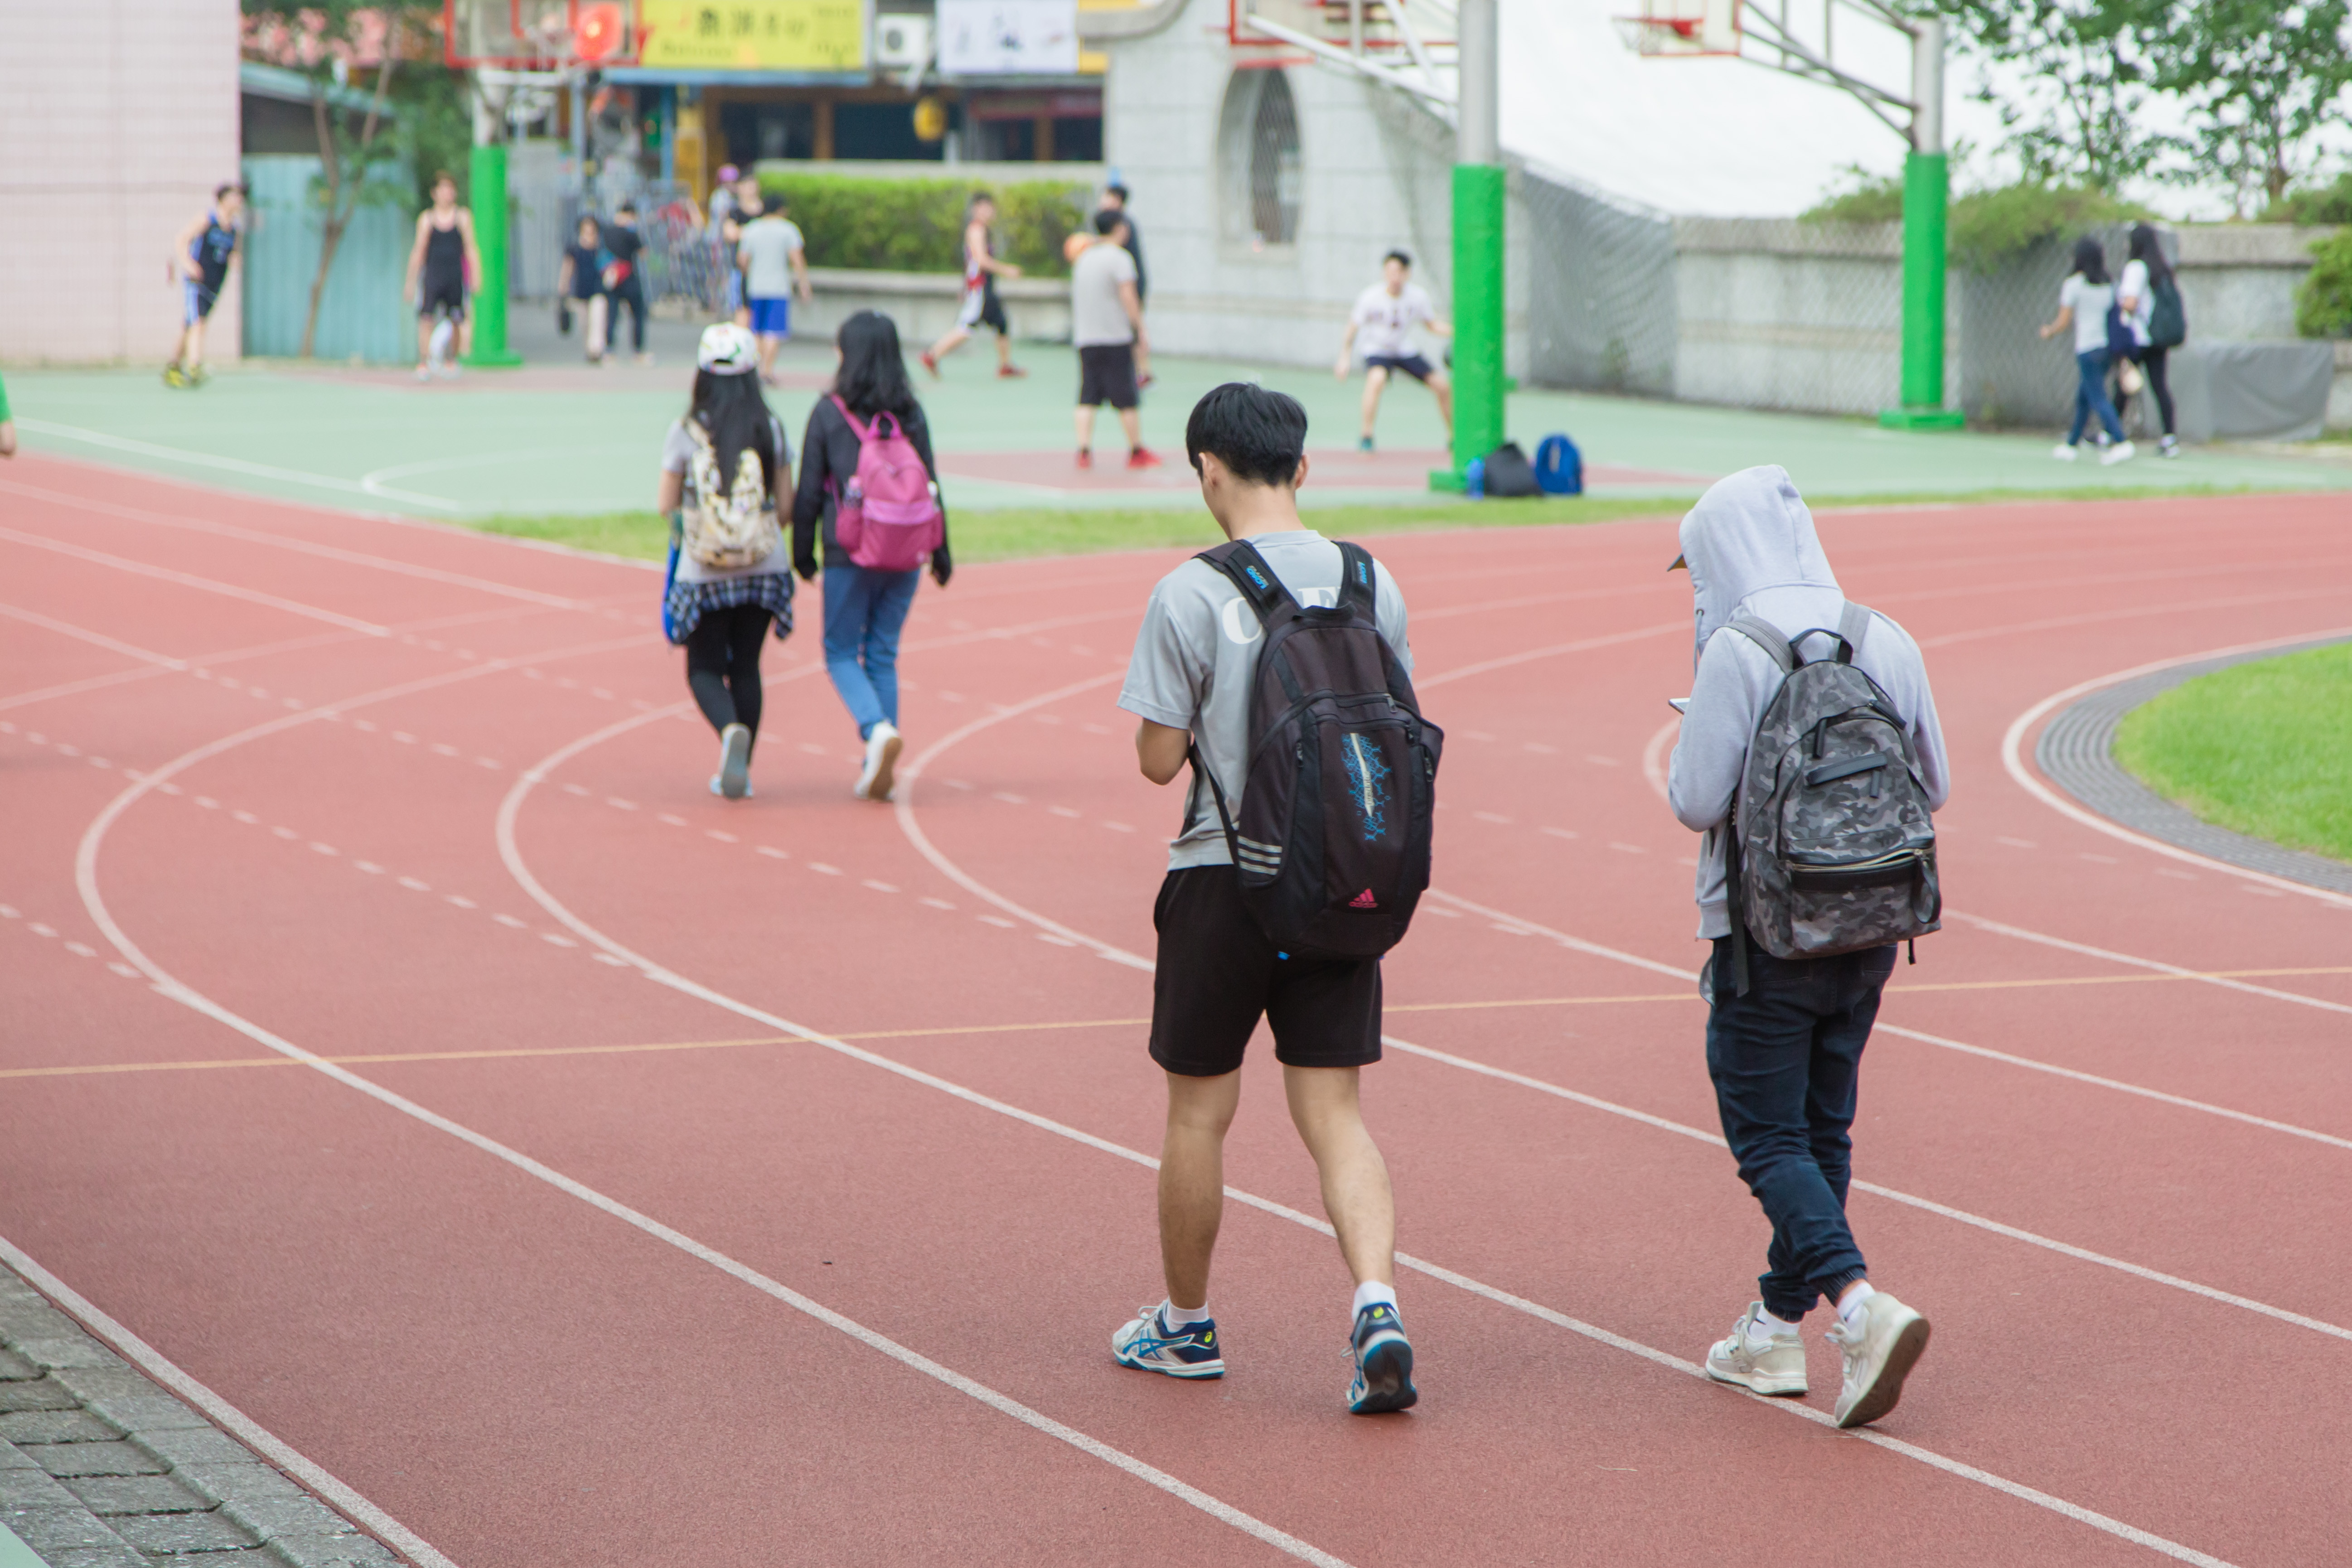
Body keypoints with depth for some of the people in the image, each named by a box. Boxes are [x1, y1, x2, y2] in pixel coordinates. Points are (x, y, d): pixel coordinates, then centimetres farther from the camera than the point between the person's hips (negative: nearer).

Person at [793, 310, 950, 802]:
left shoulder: (828, 414, -7)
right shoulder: (911, 414, 1)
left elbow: (809, 492, -4)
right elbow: (930, 485, 5)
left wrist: (803, 553, 8)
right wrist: (941, 553, 15)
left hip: (849, 554, -3)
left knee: (842, 652, 10)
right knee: (883, 654, 13)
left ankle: (878, 728, -16)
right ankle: (878, 764, 10)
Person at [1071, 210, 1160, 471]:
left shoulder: (1085, 257, 12)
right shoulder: (1119, 258, -8)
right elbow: (1128, 297, -14)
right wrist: (1142, 332, -11)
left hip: (1084, 339, 6)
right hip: (1115, 337, -6)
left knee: (1087, 399, 3)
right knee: (1127, 400, 3)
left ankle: (1084, 450, -8)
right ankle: (1137, 452, 11)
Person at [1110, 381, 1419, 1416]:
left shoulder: (1191, 597, -11)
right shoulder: (1372, 585, 2)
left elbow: (1159, 760, -9)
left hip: (1224, 877, -3)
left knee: (1199, 1110, 12)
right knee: (1334, 1112, 5)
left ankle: (1186, 1325, 25)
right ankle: (1377, 1302, -15)